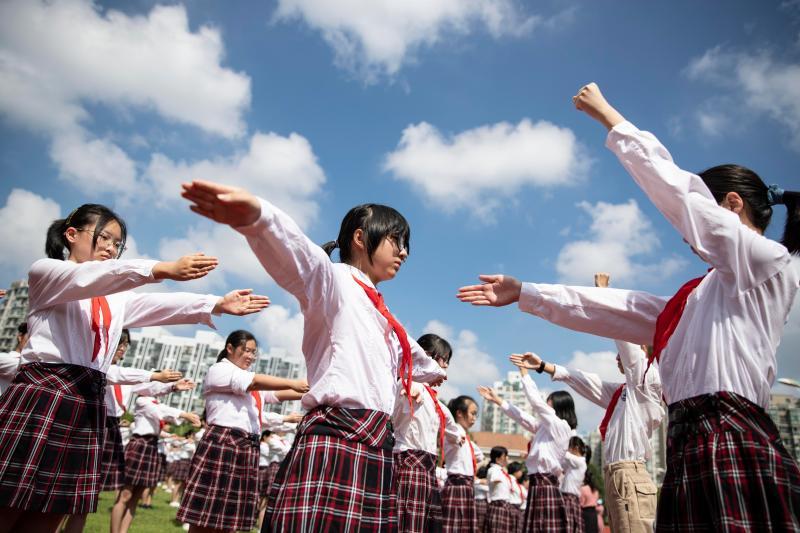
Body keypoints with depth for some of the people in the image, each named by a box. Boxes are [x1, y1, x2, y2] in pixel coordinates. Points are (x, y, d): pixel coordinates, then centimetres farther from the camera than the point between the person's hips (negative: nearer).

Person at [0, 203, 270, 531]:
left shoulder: (116, 298, 21)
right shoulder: (44, 273, 2)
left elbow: (160, 305, 4)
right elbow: (94, 276, -19)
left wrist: (217, 304, -13)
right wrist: (161, 269, -36)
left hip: (89, 406, 6)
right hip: (41, 396, -6)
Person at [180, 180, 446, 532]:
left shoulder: (382, 315, 26)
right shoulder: (334, 280, -1)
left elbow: (410, 353, 47)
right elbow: (297, 254, -24)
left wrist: (432, 371, 68)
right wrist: (257, 216, -46)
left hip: (375, 449, 8)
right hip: (334, 442, -8)